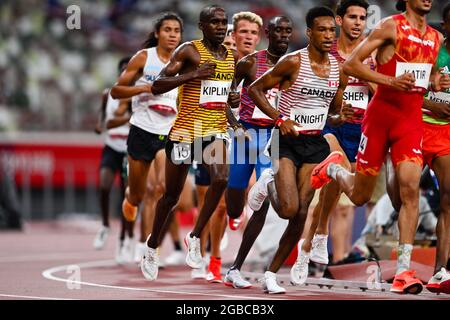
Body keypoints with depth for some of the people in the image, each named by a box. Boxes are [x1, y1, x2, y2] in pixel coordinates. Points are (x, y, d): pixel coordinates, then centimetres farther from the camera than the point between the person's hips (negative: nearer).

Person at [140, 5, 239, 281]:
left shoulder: (231, 57, 10)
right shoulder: (189, 51, -9)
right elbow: (157, 86, -16)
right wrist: (193, 74, -24)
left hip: (216, 131, 4)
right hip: (186, 131, -4)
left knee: (222, 178, -25)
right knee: (172, 196, 8)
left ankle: (195, 237, -9)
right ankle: (152, 248, 31)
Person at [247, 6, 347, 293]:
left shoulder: (339, 68, 4)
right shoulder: (293, 62, -12)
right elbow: (255, 89, -6)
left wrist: (342, 112, -6)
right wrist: (279, 119, -17)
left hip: (315, 145, 5)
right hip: (287, 141, -5)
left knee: (301, 214, -2)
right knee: (288, 209, -17)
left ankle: (271, 274, 10)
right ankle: (268, 183, 18)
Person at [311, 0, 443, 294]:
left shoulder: (437, 38, 12)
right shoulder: (392, 27, -6)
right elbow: (351, 64, -10)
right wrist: (390, 81, -20)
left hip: (412, 118, 4)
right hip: (381, 113, -3)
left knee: (410, 187, -15)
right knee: (359, 196, 7)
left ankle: (403, 270, -15)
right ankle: (333, 169, 43)